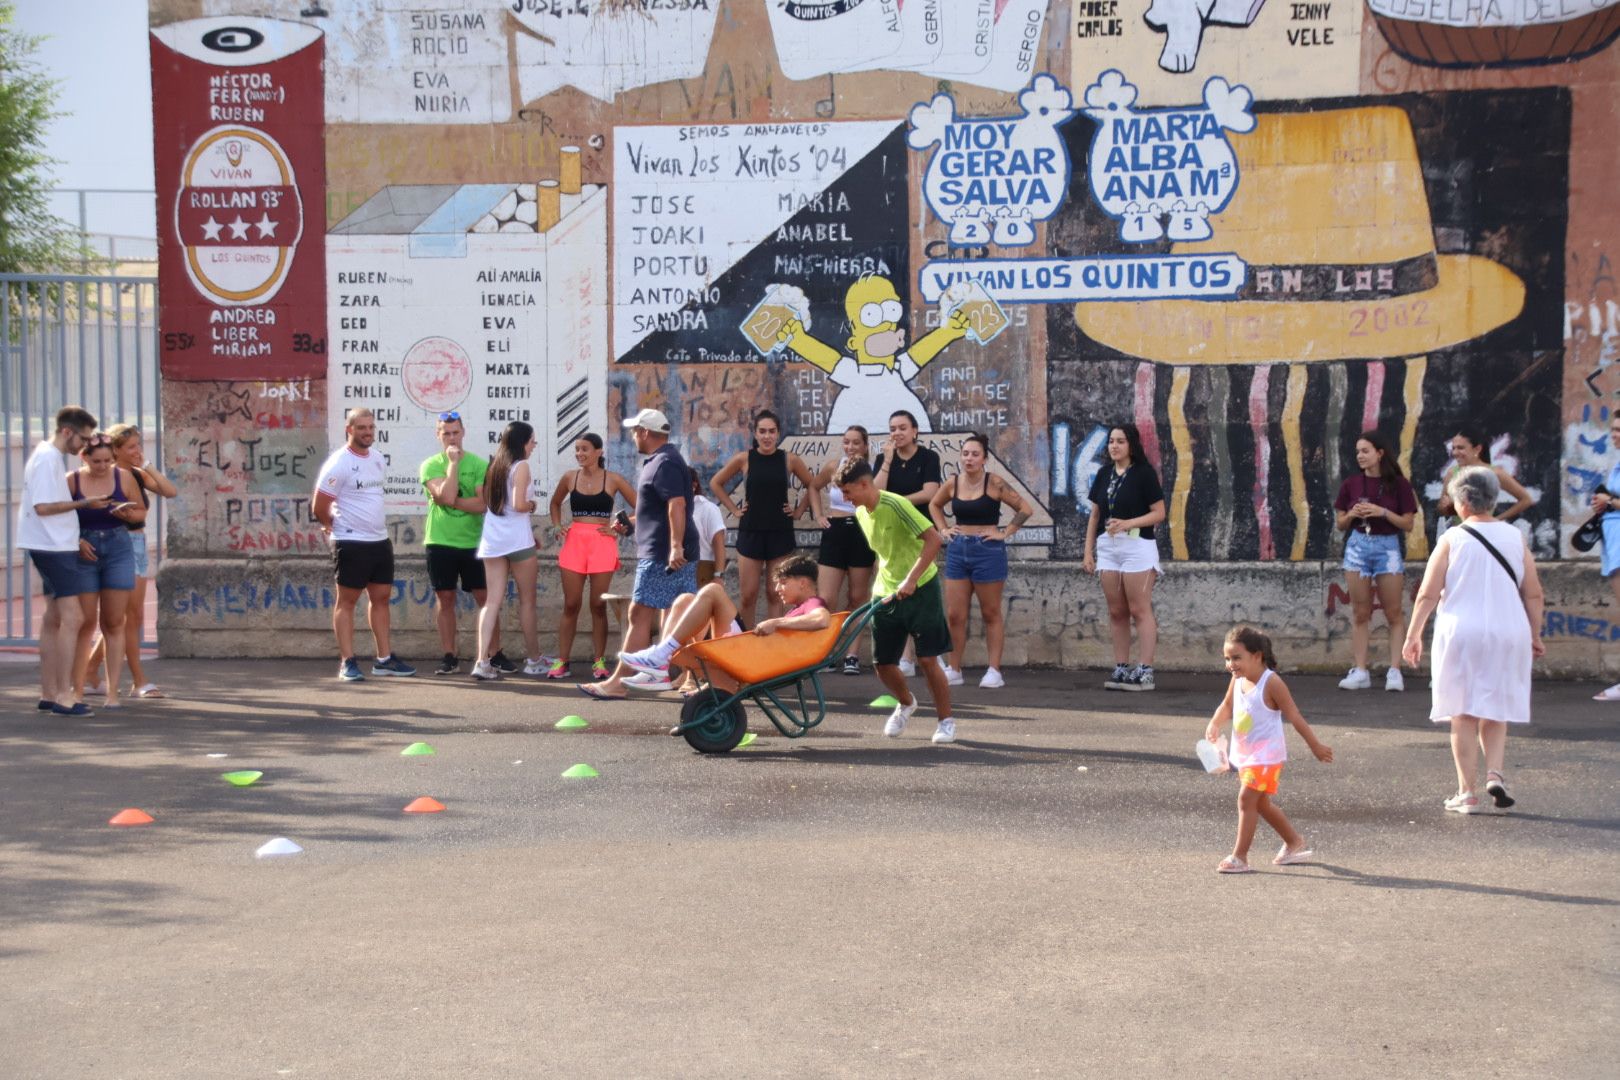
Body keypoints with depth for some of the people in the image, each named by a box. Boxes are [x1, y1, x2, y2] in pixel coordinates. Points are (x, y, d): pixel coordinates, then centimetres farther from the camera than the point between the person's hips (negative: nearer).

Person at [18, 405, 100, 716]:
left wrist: (74, 538, 16)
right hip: (52, 548, -11)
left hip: (56, 547, 11)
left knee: (53, 619, 13)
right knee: (72, 618, -13)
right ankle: (63, 696, -13)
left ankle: (49, 694, 18)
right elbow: (42, 507, -22)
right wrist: (83, 503, -17)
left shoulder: (50, 456, 16)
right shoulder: (48, 459, -14)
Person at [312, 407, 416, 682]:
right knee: (347, 601, -1)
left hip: (380, 540, 8)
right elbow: (319, 508, -11)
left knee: (381, 597, 10)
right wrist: (336, 527, 4)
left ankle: (384, 659, 16)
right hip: (351, 543, -7)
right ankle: (347, 662, 2)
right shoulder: (338, 464, -14)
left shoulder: (377, 458, 9)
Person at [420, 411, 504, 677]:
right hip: (440, 543, 0)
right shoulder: (431, 465, 0)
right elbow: (446, 495, -17)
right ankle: (450, 657, 12)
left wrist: (452, 501, -15)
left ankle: (496, 654, 8)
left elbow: (483, 503, -11)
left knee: (485, 597, 2)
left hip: (473, 542, 0)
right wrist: (453, 462, -13)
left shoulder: (479, 464, 0)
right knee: (445, 598, 5)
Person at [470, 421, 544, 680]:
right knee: (527, 601, 7)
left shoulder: (494, 466, 13)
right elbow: (519, 504, -17)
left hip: (492, 540, 6)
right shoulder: (521, 466, -8)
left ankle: (483, 661, -10)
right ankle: (534, 660, 16)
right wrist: (532, 504, 2)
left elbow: (482, 499, 13)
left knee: (492, 601, 2)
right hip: (517, 539, -6)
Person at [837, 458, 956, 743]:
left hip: (920, 589, -7)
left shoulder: (895, 505, -19)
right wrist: (882, 584, 16)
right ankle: (905, 703, 34)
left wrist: (910, 580, -31)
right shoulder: (861, 513, 5)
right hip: (886, 593, 7)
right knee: (883, 663, 6)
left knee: (927, 659, -8)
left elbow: (933, 539, -26)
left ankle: (946, 721, 8)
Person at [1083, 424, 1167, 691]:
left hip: (1137, 545, -6)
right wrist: (1088, 551, 10)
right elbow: (1094, 515, 16)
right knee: (1116, 612, 7)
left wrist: (1127, 523, -19)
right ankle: (1121, 669, 12)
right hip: (1107, 547, 6)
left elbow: (1159, 513, -8)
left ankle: (1145, 672, -4)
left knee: (1139, 610, -5)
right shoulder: (1104, 474, 13)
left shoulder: (1144, 473, -4)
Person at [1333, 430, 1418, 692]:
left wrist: (1383, 512, -16)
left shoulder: (1398, 484, -3)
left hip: (1388, 546, -3)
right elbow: (1341, 523, 10)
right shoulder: (1351, 484, 4)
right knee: (1360, 613, 4)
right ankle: (1360, 671, 6)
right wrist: (1352, 515, -10)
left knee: (1393, 613, 1)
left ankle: (1394, 671, 3)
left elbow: (1408, 524, -4)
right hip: (1358, 546, 3)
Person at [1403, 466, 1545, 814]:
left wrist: (1413, 635, 2)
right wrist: (1535, 636, 15)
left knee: (1463, 713, 6)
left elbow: (1427, 594, -6)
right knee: (1495, 712, 15)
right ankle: (1495, 774, -5)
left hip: (1461, 634, -2)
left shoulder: (1453, 539, -5)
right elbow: (1533, 594, 5)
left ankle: (1467, 792, 5)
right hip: (1507, 633, 2)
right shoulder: (1515, 537, 3)